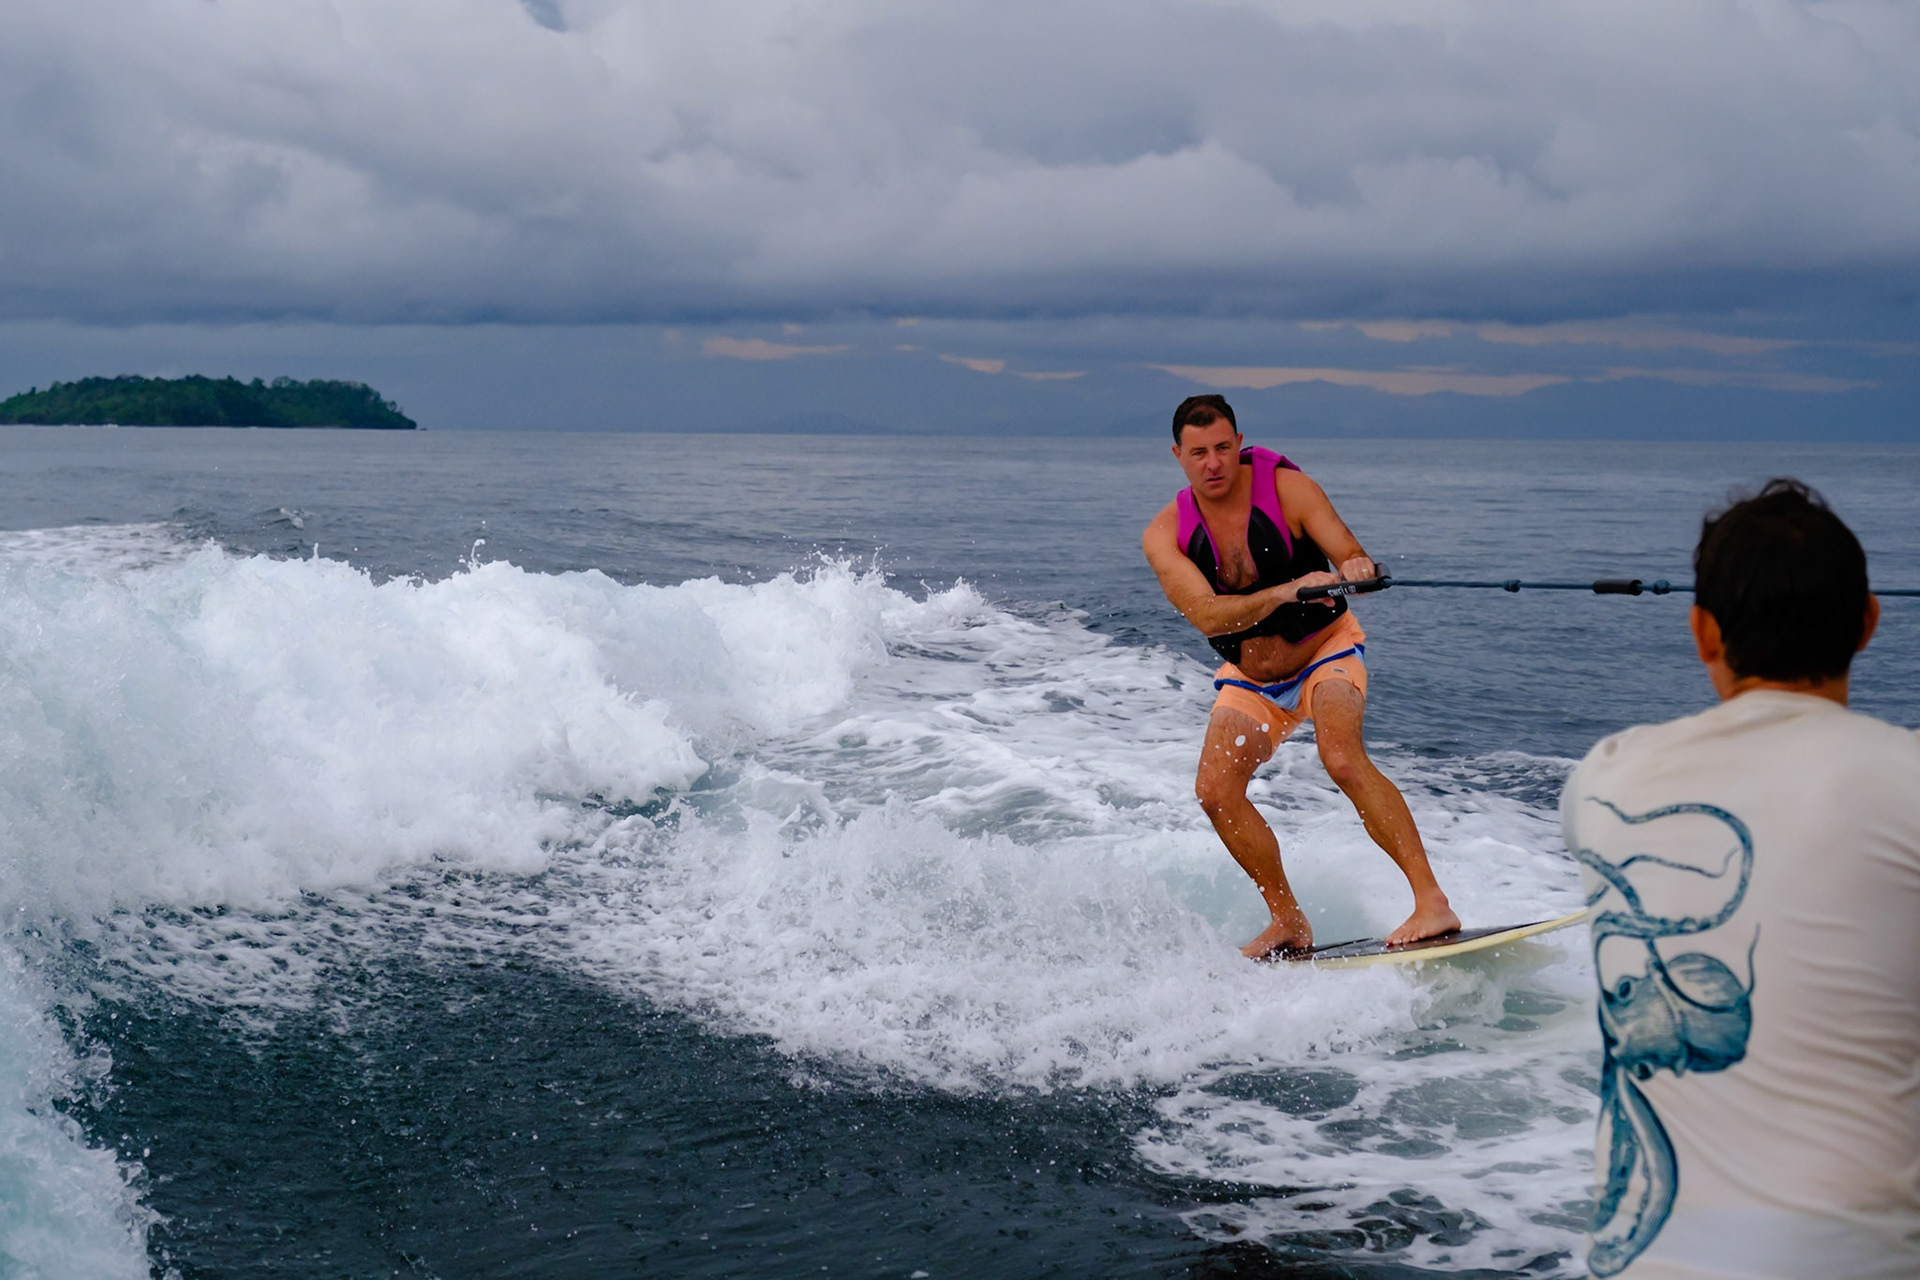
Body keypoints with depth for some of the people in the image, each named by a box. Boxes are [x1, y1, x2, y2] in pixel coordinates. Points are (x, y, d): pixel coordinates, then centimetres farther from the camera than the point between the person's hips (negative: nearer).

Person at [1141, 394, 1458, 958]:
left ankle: (1432, 901, -26)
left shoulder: (1285, 487, -18)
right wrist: (1285, 592, -43)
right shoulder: (1164, 534, -15)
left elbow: (1353, 560, -23)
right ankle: (1288, 921, 2)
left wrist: (1359, 570, -48)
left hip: (1325, 648, -3)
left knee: (1343, 760, -29)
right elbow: (1207, 616, -28)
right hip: (1248, 675, 3)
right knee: (1216, 790, -14)